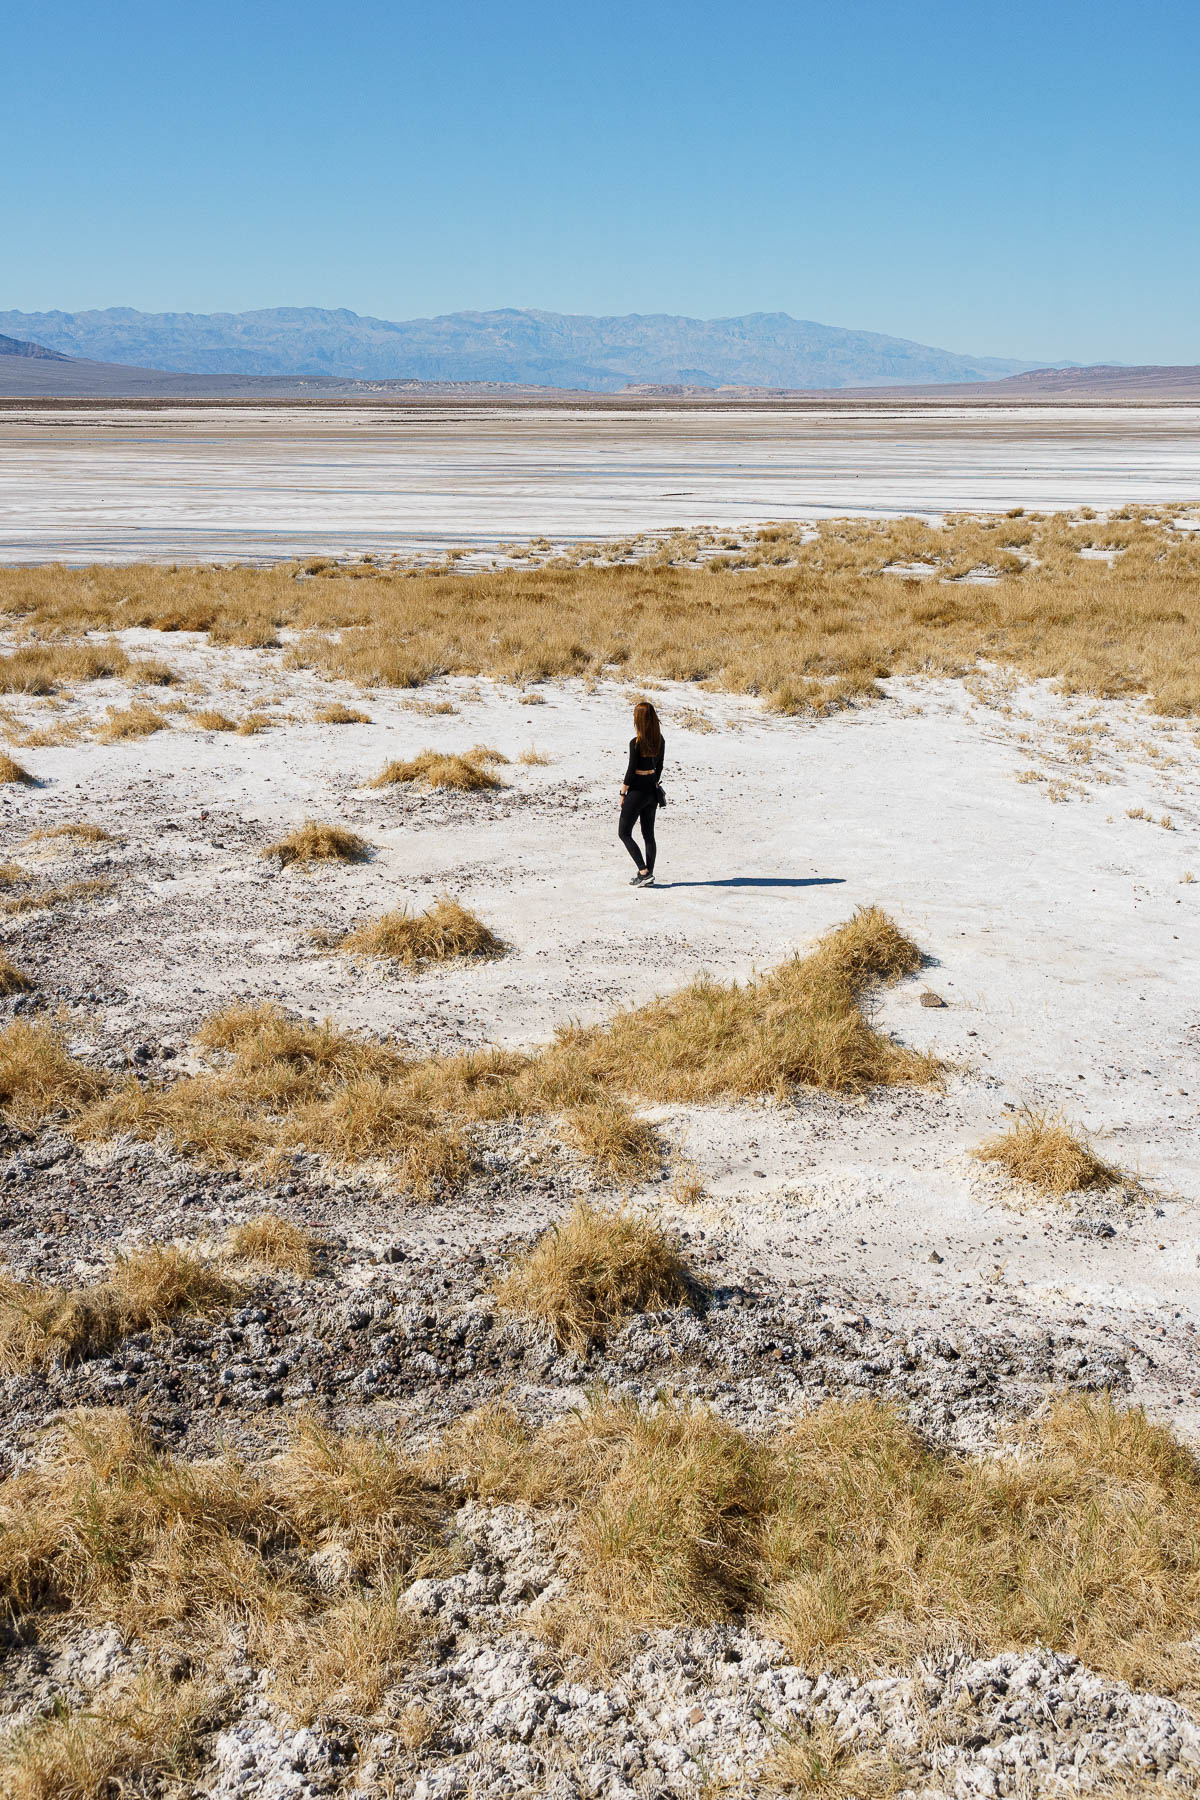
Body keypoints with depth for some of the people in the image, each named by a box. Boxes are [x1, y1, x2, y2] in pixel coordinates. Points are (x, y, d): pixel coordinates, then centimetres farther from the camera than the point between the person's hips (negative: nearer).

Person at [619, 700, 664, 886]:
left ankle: (644, 871, -6)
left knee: (624, 833, 3)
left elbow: (631, 770, -15)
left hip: (637, 789, -7)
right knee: (648, 834, 12)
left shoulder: (636, 743, -18)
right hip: (652, 790, 7)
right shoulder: (659, 740, 2)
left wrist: (623, 793, -6)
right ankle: (649, 875, 14)